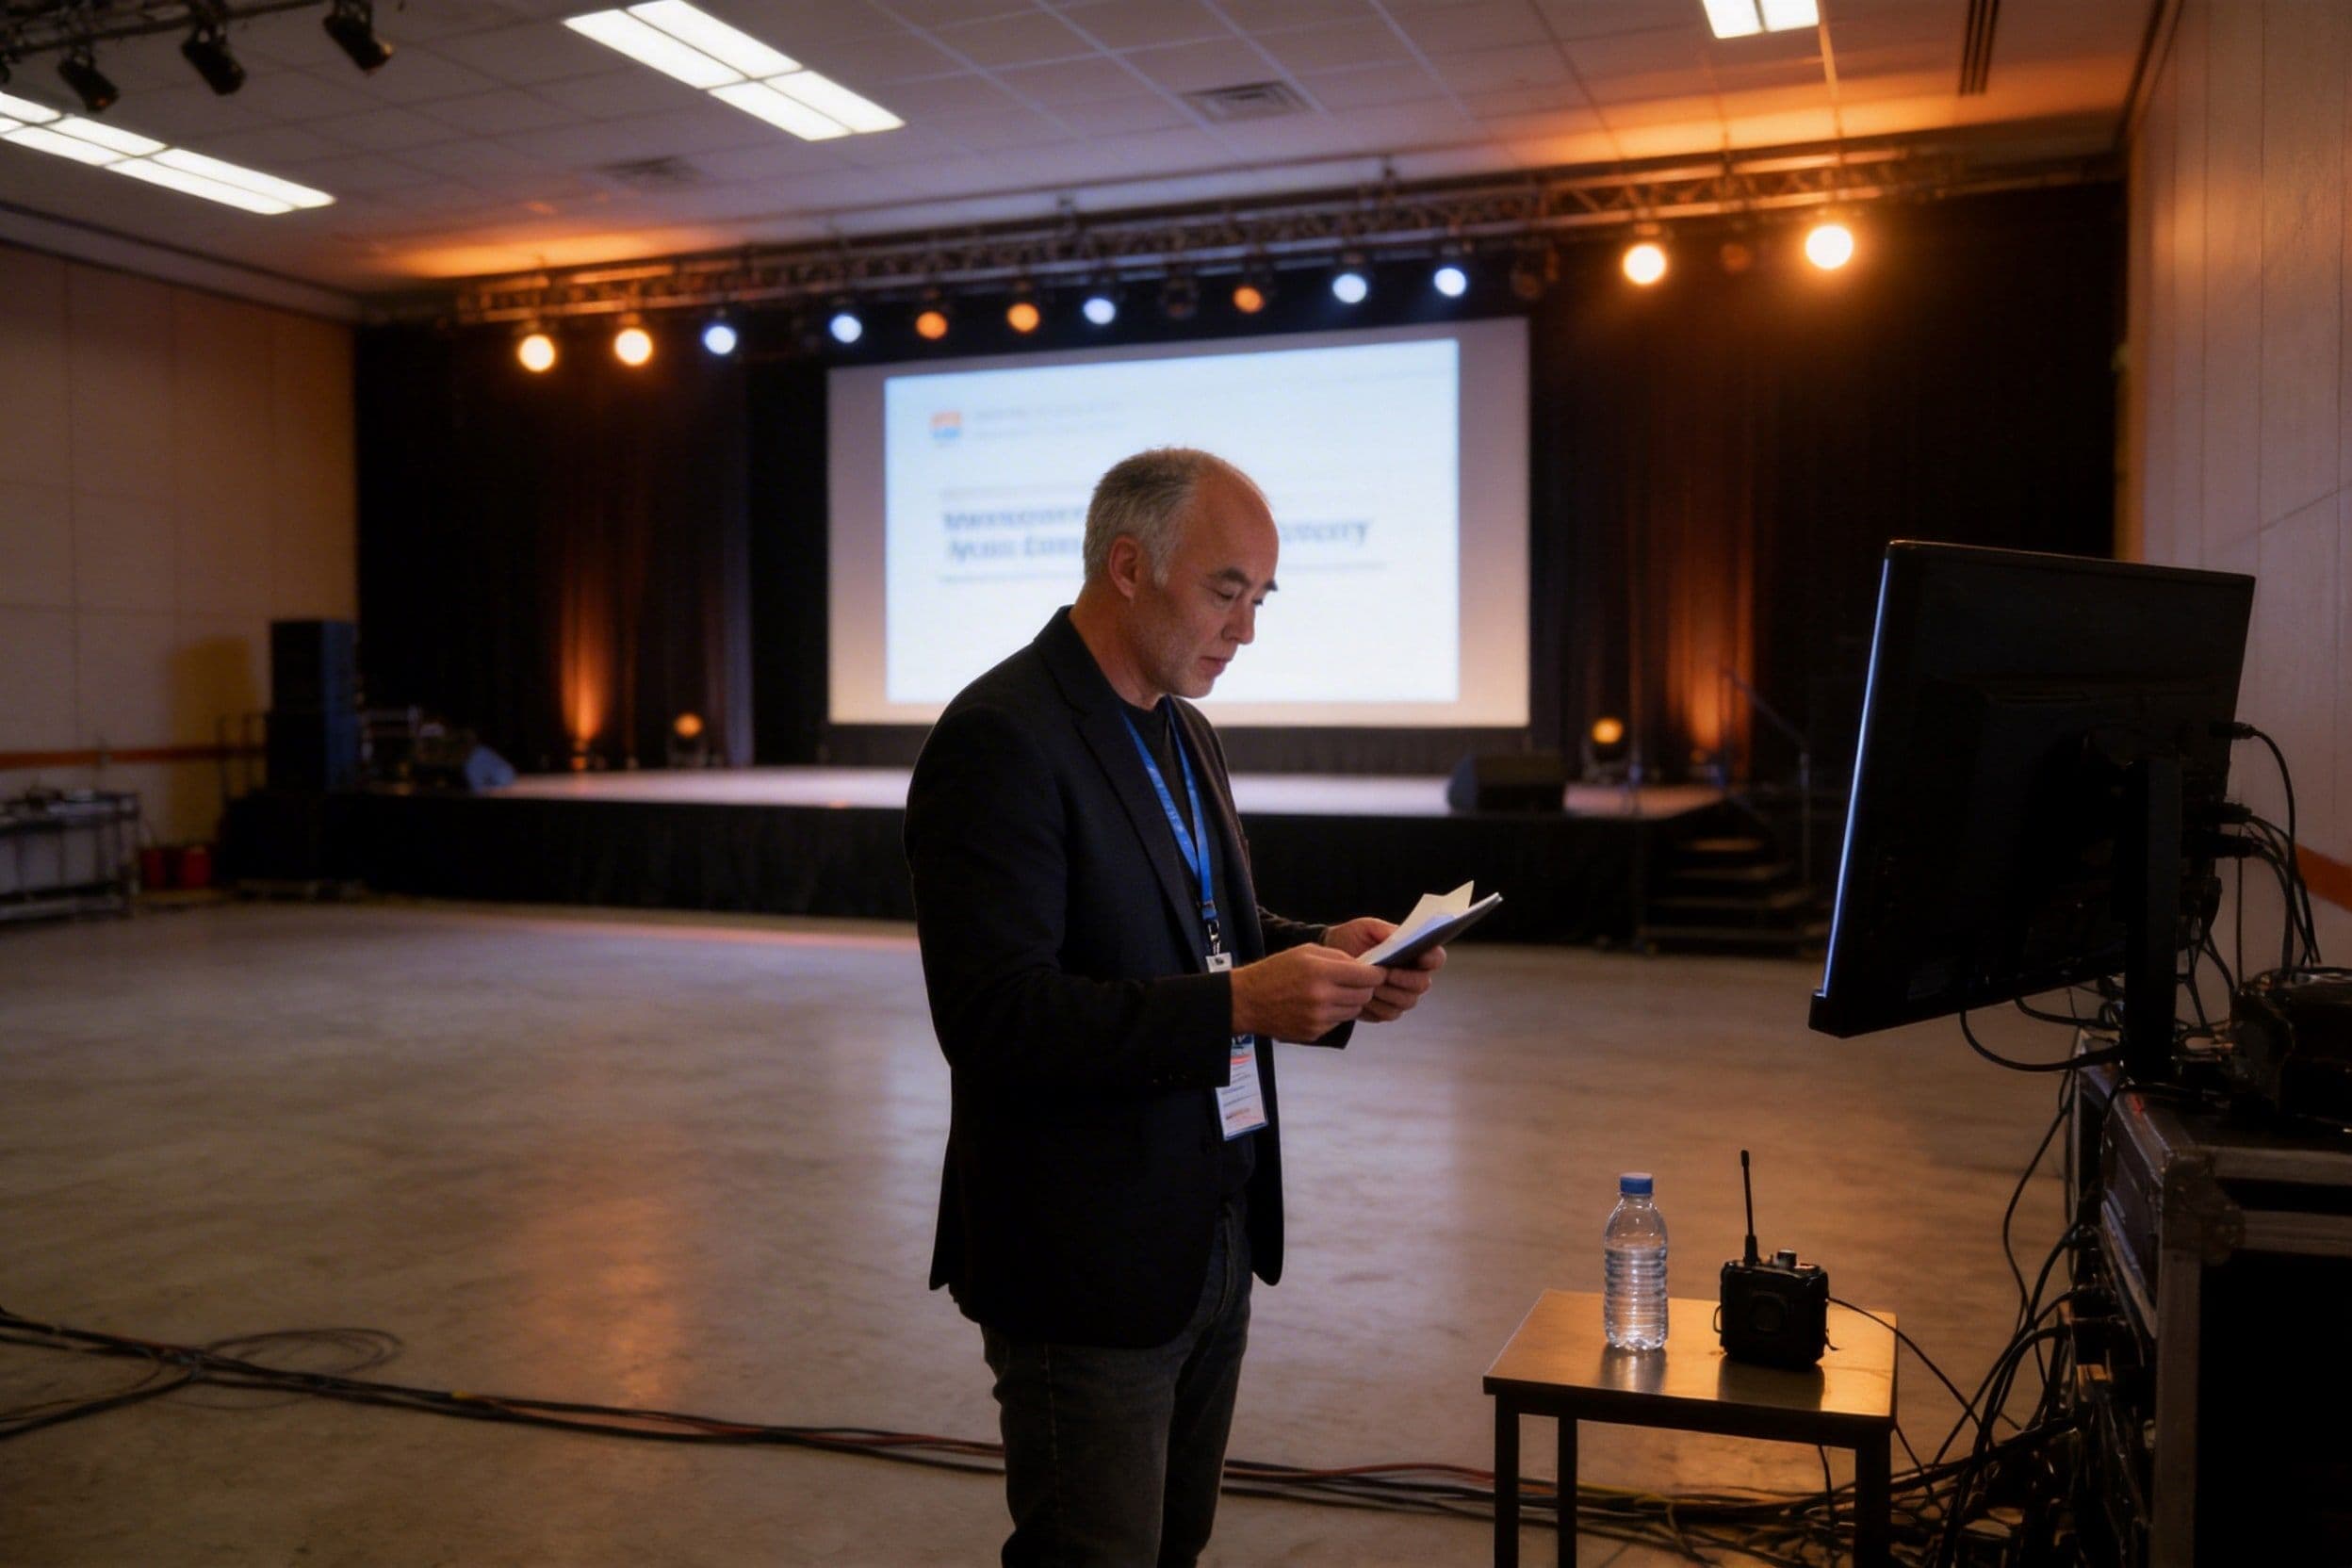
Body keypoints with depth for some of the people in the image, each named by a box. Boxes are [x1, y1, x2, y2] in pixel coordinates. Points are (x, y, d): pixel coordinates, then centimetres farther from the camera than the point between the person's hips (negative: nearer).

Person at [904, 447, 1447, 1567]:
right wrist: (1236, 1003, -30)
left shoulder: (1180, 734, 11)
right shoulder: (1001, 739, -18)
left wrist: (1322, 954, -2)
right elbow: (996, 1018, -25)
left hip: (1212, 1239, 9)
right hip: (1088, 1262, -9)